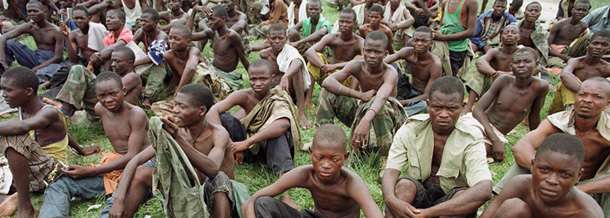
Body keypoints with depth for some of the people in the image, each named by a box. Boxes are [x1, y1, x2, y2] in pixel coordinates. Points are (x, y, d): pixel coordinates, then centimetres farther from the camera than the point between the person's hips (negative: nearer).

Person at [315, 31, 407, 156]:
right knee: (328, 92, -12)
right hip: (362, 112, 4)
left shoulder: (390, 73, -25)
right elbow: (327, 82, -27)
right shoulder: (357, 66, -14)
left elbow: (381, 97, -46)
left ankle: (383, 153, -26)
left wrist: (365, 121, -65)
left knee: (383, 105, -40)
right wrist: (360, 95, -35)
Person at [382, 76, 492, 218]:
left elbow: (484, 190, -31)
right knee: (404, 184, -31)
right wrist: (391, 199, -43)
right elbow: (391, 171, -18)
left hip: (451, 201, -1)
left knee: (465, 197, -33)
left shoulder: (471, 137, -16)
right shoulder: (411, 129, -10)